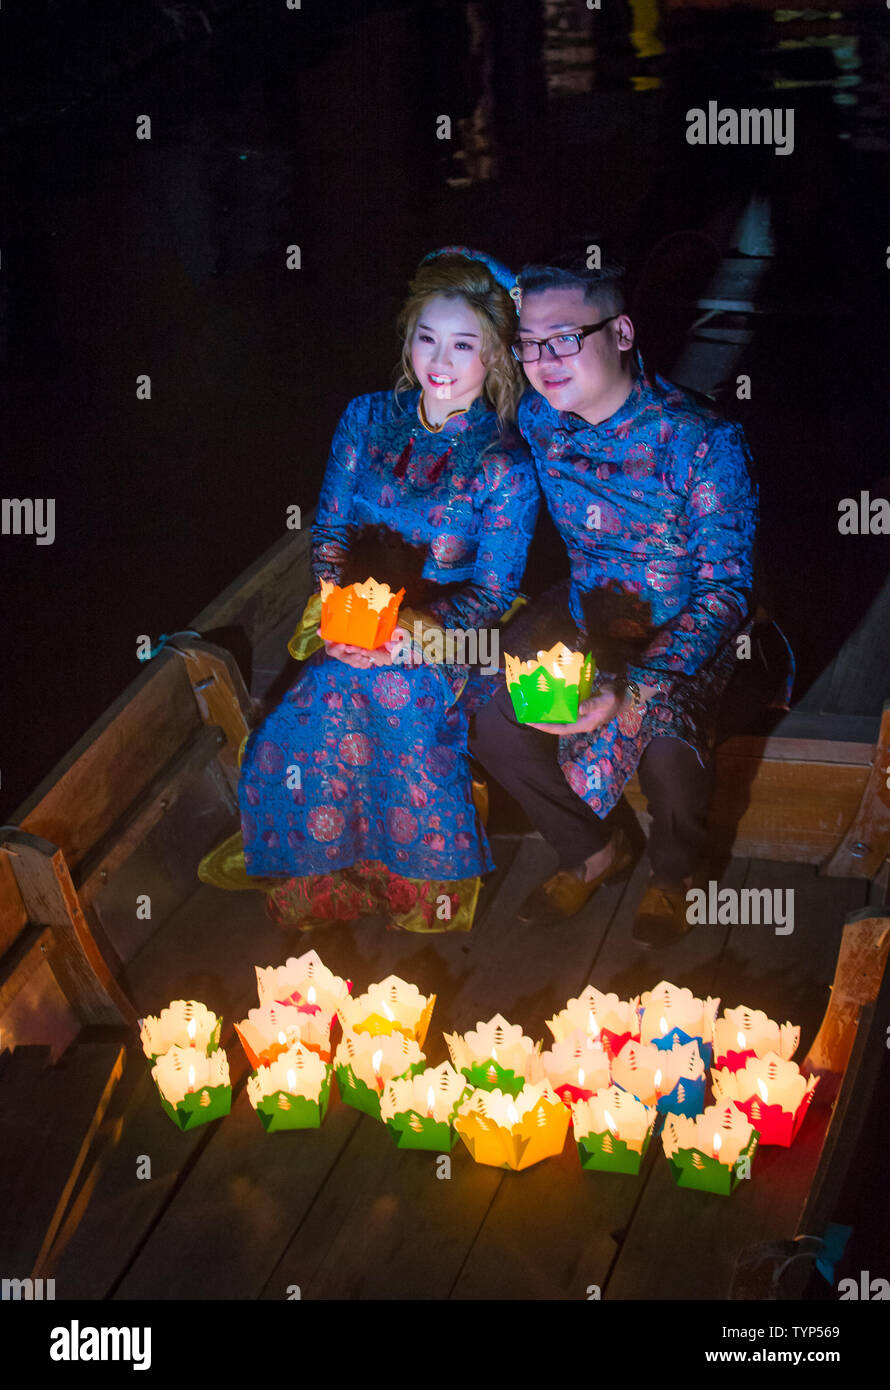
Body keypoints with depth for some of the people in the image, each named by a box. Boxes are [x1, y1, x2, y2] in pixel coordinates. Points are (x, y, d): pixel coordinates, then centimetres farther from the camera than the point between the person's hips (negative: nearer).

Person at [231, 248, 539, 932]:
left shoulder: (505, 464, -3)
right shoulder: (367, 418, 9)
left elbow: (491, 593, -5)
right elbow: (330, 527, 12)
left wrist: (408, 630, -21)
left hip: (444, 640, -3)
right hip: (352, 631, 3)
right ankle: (316, 898, -5)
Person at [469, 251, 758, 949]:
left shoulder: (704, 441, -25)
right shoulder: (534, 419, -6)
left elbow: (725, 589, -26)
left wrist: (631, 687, -38)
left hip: (687, 632, -5)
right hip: (588, 622, 5)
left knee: (664, 744, -32)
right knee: (497, 726, -16)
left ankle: (675, 871, 4)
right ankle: (596, 849, 13)